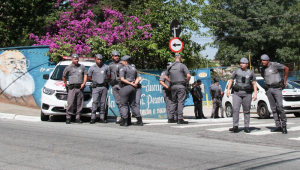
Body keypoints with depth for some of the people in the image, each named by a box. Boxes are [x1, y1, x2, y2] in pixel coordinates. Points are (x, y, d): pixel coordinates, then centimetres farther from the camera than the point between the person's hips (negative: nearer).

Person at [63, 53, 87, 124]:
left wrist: (83, 83, 1)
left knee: (80, 104, 2)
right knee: (70, 103, -9)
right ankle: (68, 118, -6)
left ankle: (78, 118, 8)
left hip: (80, 88, 2)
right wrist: (66, 84, 12)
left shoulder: (82, 67, 13)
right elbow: (63, 76, 16)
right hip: (72, 88, -2)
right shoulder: (68, 67, 7)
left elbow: (85, 75, 14)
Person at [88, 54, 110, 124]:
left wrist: (105, 80, 7)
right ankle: (93, 118, -13)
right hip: (96, 87, -1)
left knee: (103, 102, 2)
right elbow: (89, 77, 13)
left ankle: (102, 118, 5)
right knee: (95, 102, -11)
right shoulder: (92, 68, 5)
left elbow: (108, 76, 17)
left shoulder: (106, 67, 8)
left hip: (104, 87, 2)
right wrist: (95, 80, 7)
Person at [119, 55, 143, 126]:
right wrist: (134, 84, -3)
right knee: (133, 104, 12)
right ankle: (139, 120, 7)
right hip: (133, 88, 7)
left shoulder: (123, 69, -5)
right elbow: (137, 79, 13)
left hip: (125, 87, -7)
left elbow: (122, 79, -14)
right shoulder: (134, 68, 17)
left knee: (123, 104, 0)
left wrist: (130, 83, -12)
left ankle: (124, 121, -8)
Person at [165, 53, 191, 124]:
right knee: (180, 102, -5)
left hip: (173, 86, 5)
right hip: (181, 86, -5)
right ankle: (180, 119, -9)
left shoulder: (170, 66, 10)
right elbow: (188, 75, -13)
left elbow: (166, 76, 15)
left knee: (173, 101, 15)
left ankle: (171, 116, 11)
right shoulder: (182, 66, -5)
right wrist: (187, 82, 4)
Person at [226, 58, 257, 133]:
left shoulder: (251, 72, 7)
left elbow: (254, 84, 4)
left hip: (247, 94, 0)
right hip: (237, 93, 0)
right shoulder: (237, 71, 8)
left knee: (246, 111, 3)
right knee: (235, 109, -12)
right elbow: (231, 80, 9)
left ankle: (246, 127, 8)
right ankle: (235, 127, -14)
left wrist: (255, 93, -6)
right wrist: (228, 90, -2)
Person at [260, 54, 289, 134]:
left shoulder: (274, 65, -9)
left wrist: (284, 81, 4)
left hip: (277, 88, -5)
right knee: (273, 108, 2)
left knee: (280, 107, -14)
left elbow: (286, 69, 0)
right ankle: (278, 126, 4)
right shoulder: (262, 69, 7)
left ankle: (284, 126, -3)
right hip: (269, 89, 5)